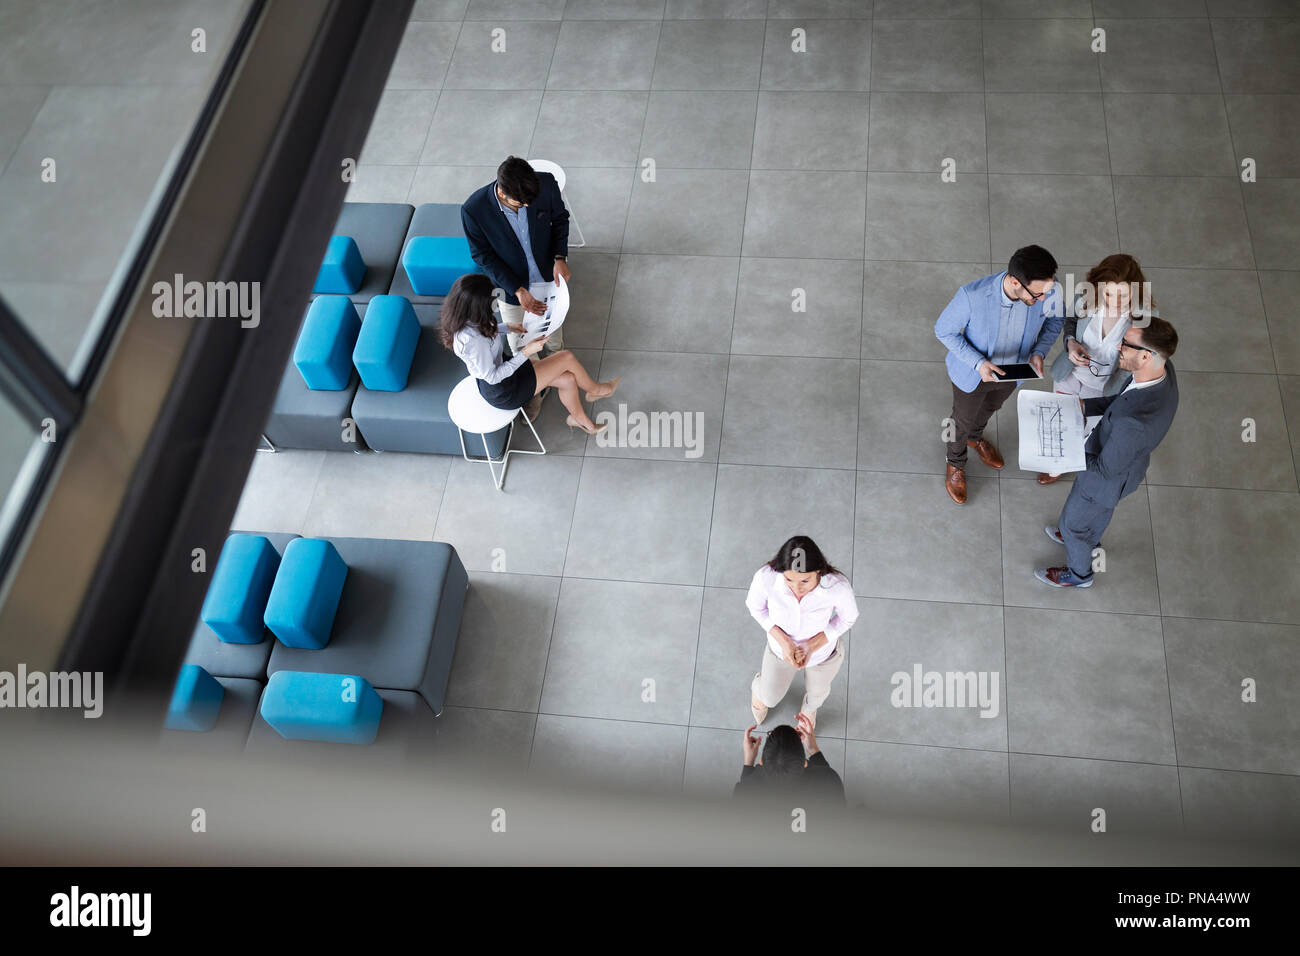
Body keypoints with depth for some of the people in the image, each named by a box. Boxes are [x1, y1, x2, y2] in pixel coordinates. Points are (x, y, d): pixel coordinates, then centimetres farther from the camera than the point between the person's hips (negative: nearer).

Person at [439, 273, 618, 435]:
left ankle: (580, 418, 36)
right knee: (567, 357, -4)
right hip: (502, 392, -8)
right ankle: (595, 390, 26)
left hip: (502, 367, 8)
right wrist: (526, 352, -26)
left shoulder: (464, 318, -13)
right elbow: (492, 377, -27)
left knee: (568, 379, 9)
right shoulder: (472, 341, -39)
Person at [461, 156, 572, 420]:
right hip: (511, 287, -1)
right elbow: (483, 256, -18)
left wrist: (560, 258, -21)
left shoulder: (546, 183, -27)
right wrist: (518, 291, -25)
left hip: (549, 278, 2)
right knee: (520, 347, 21)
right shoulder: (473, 210, -32)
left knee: (554, 337, 27)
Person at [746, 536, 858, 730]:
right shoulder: (765, 577, -38)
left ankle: (809, 709, 70)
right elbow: (755, 606, -14)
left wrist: (813, 646, -25)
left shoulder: (838, 586, -40)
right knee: (770, 697, 27)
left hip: (823, 653, 0)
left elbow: (847, 618, -16)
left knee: (817, 692, 33)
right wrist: (783, 640, -25)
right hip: (781, 648, 0)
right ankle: (758, 687, 64)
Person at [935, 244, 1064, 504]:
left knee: (990, 408, 34)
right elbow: (944, 330, -22)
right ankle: (956, 463, 56)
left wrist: (1039, 351, -22)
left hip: (1012, 371, 4)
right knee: (963, 419, 25)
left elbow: (1055, 320, -5)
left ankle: (975, 437, 69)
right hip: (972, 373, -3)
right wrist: (978, 362, -31)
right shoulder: (972, 295, -41)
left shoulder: (1049, 291, -30)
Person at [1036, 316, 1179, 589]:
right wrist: (1084, 405, -6)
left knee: (1072, 522, 23)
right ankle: (1088, 541, 68)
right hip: (1125, 457, 7)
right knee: (1101, 507, 37)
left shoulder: (1133, 422, -49)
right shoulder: (1163, 368, -23)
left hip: (1109, 476, -7)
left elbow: (1105, 470, -32)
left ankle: (1078, 573, 53)